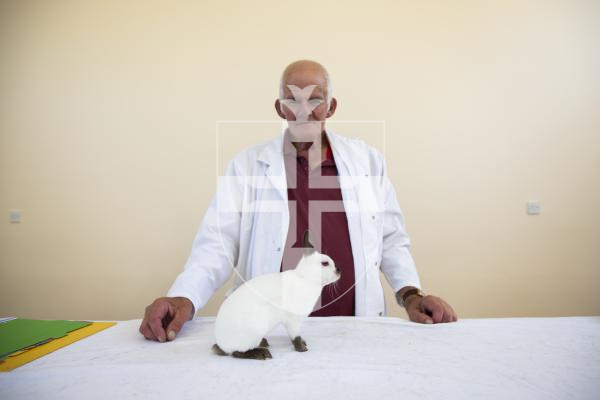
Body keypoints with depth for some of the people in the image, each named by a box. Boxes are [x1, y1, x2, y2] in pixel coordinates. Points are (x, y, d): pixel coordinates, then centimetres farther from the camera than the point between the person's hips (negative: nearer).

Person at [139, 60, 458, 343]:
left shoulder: (368, 160, 8)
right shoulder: (246, 165, 2)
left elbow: (391, 238, 11)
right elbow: (218, 242, -4)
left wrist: (410, 295, -3)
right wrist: (183, 299, -21)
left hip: (353, 328, 3)